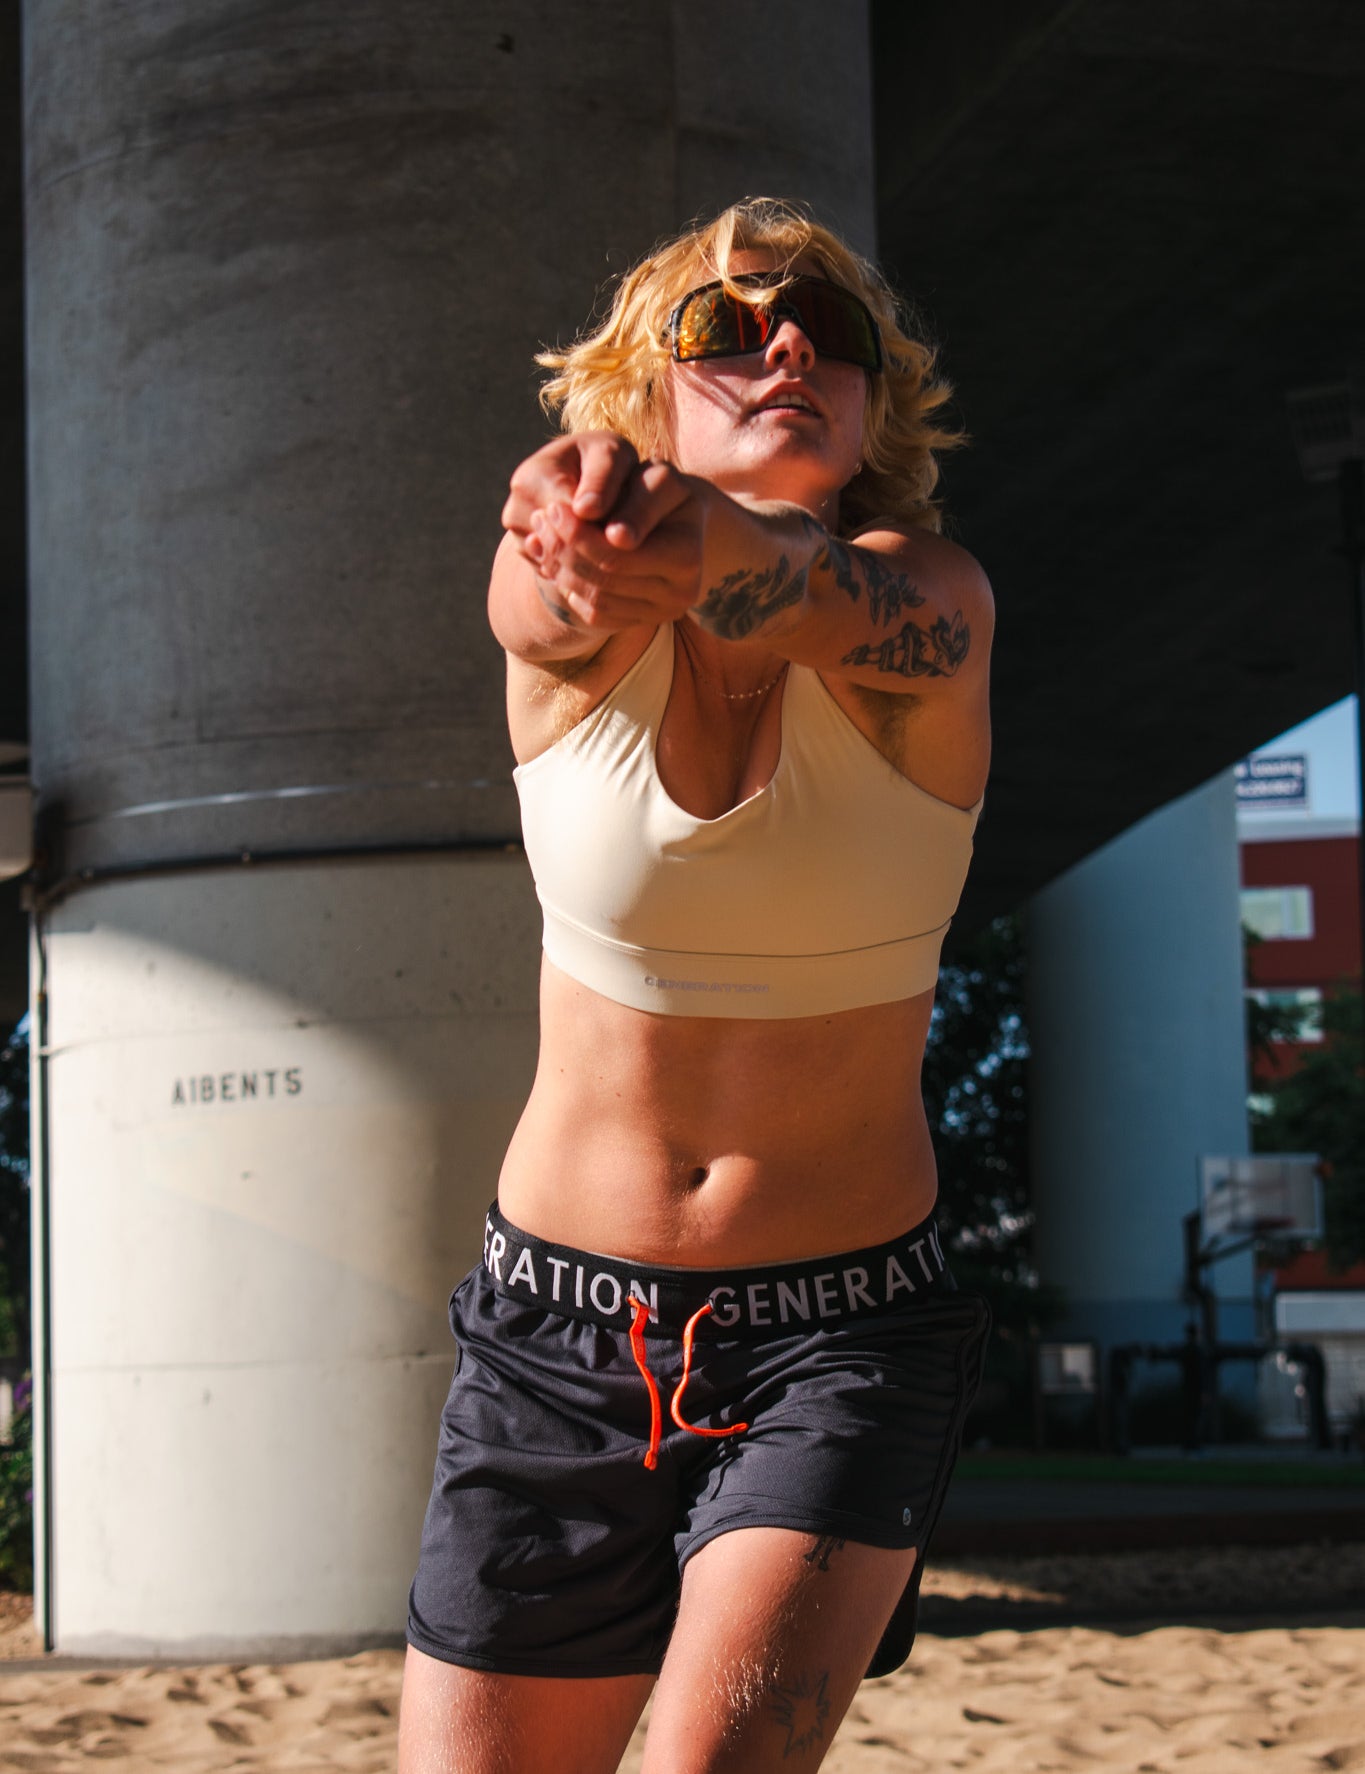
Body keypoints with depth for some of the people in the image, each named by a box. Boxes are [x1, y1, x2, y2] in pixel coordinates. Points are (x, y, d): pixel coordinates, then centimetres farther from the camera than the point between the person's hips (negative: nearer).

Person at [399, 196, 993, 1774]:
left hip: (844, 1338, -2)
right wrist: (585, 527, -55)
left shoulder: (927, 603, -9)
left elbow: (807, 595, -32)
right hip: (556, 1334, 2)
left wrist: (701, 544, -57)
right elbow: (552, 604, -30)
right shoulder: (561, 612, -5)